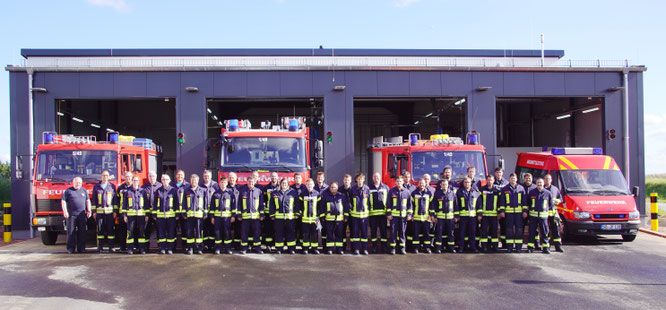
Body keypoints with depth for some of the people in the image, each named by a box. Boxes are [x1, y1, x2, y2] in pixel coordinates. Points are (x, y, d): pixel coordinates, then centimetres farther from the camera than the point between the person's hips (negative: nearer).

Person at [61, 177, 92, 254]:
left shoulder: (84, 191, 16)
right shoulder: (68, 191, 5)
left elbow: (88, 201, 18)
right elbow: (63, 201, 1)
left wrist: (89, 211, 8)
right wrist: (65, 211, -8)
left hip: (82, 215, 3)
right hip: (71, 215, -3)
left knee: (82, 232, 2)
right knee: (71, 232, -1)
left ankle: (81, 248, 8)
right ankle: (71, 248, 4)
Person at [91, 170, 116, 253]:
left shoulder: (112, 186, 9)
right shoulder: (96, 186, 11)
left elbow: (115, 199, 8)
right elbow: (94, 199, 11)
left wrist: (115, 211, 2)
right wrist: (94, 211, 4)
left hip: (110, 211, 0)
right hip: (99, 211, 1)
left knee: (110, 229, -1)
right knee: (100, 229, 0)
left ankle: (111, 246, 3)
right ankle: (100, 246, 6)